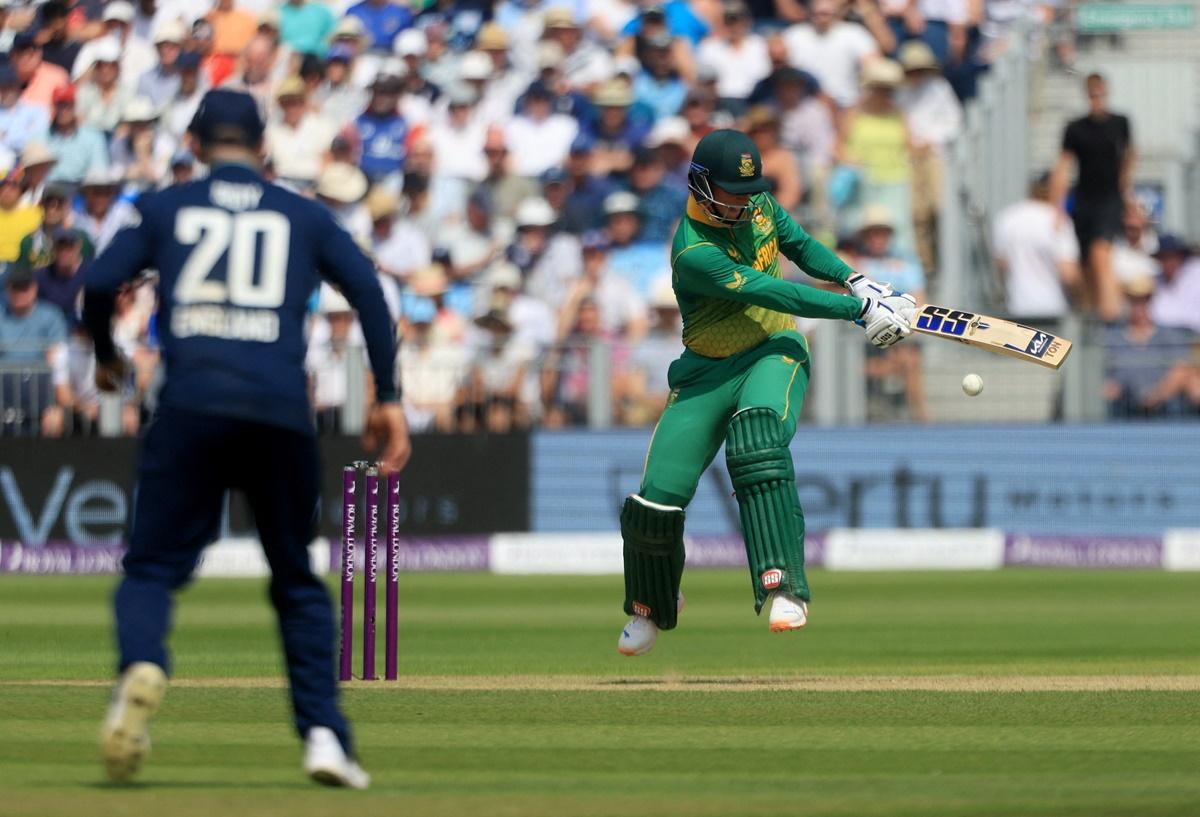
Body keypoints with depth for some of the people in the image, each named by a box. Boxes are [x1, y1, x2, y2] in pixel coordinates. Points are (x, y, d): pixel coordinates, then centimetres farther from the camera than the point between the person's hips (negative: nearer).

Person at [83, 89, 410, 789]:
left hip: (191, 404, -1)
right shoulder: (304, 216, 18)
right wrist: (389, 398, 7)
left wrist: (106, 359, 24)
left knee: (153, 565, 2)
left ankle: (141, 665, -30)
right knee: (298, 580, 14)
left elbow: (99, 284, 5)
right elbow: (367, 288, 6)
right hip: (283, 410, 1)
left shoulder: (164, 208, 16)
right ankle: (324, 732, 1)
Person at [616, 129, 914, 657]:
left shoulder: (758, 205, -4)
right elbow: (775, 293, -29)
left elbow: (800, 245, 16)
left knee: (756, 440, -33)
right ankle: (650, 607, 27)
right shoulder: (693, 252, -25)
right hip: (707, 372, -2)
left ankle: (783, 587, -42)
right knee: (656, 500, -6)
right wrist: (861, 309, -28)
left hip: (774, 354, 2)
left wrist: (856, 280, 0)